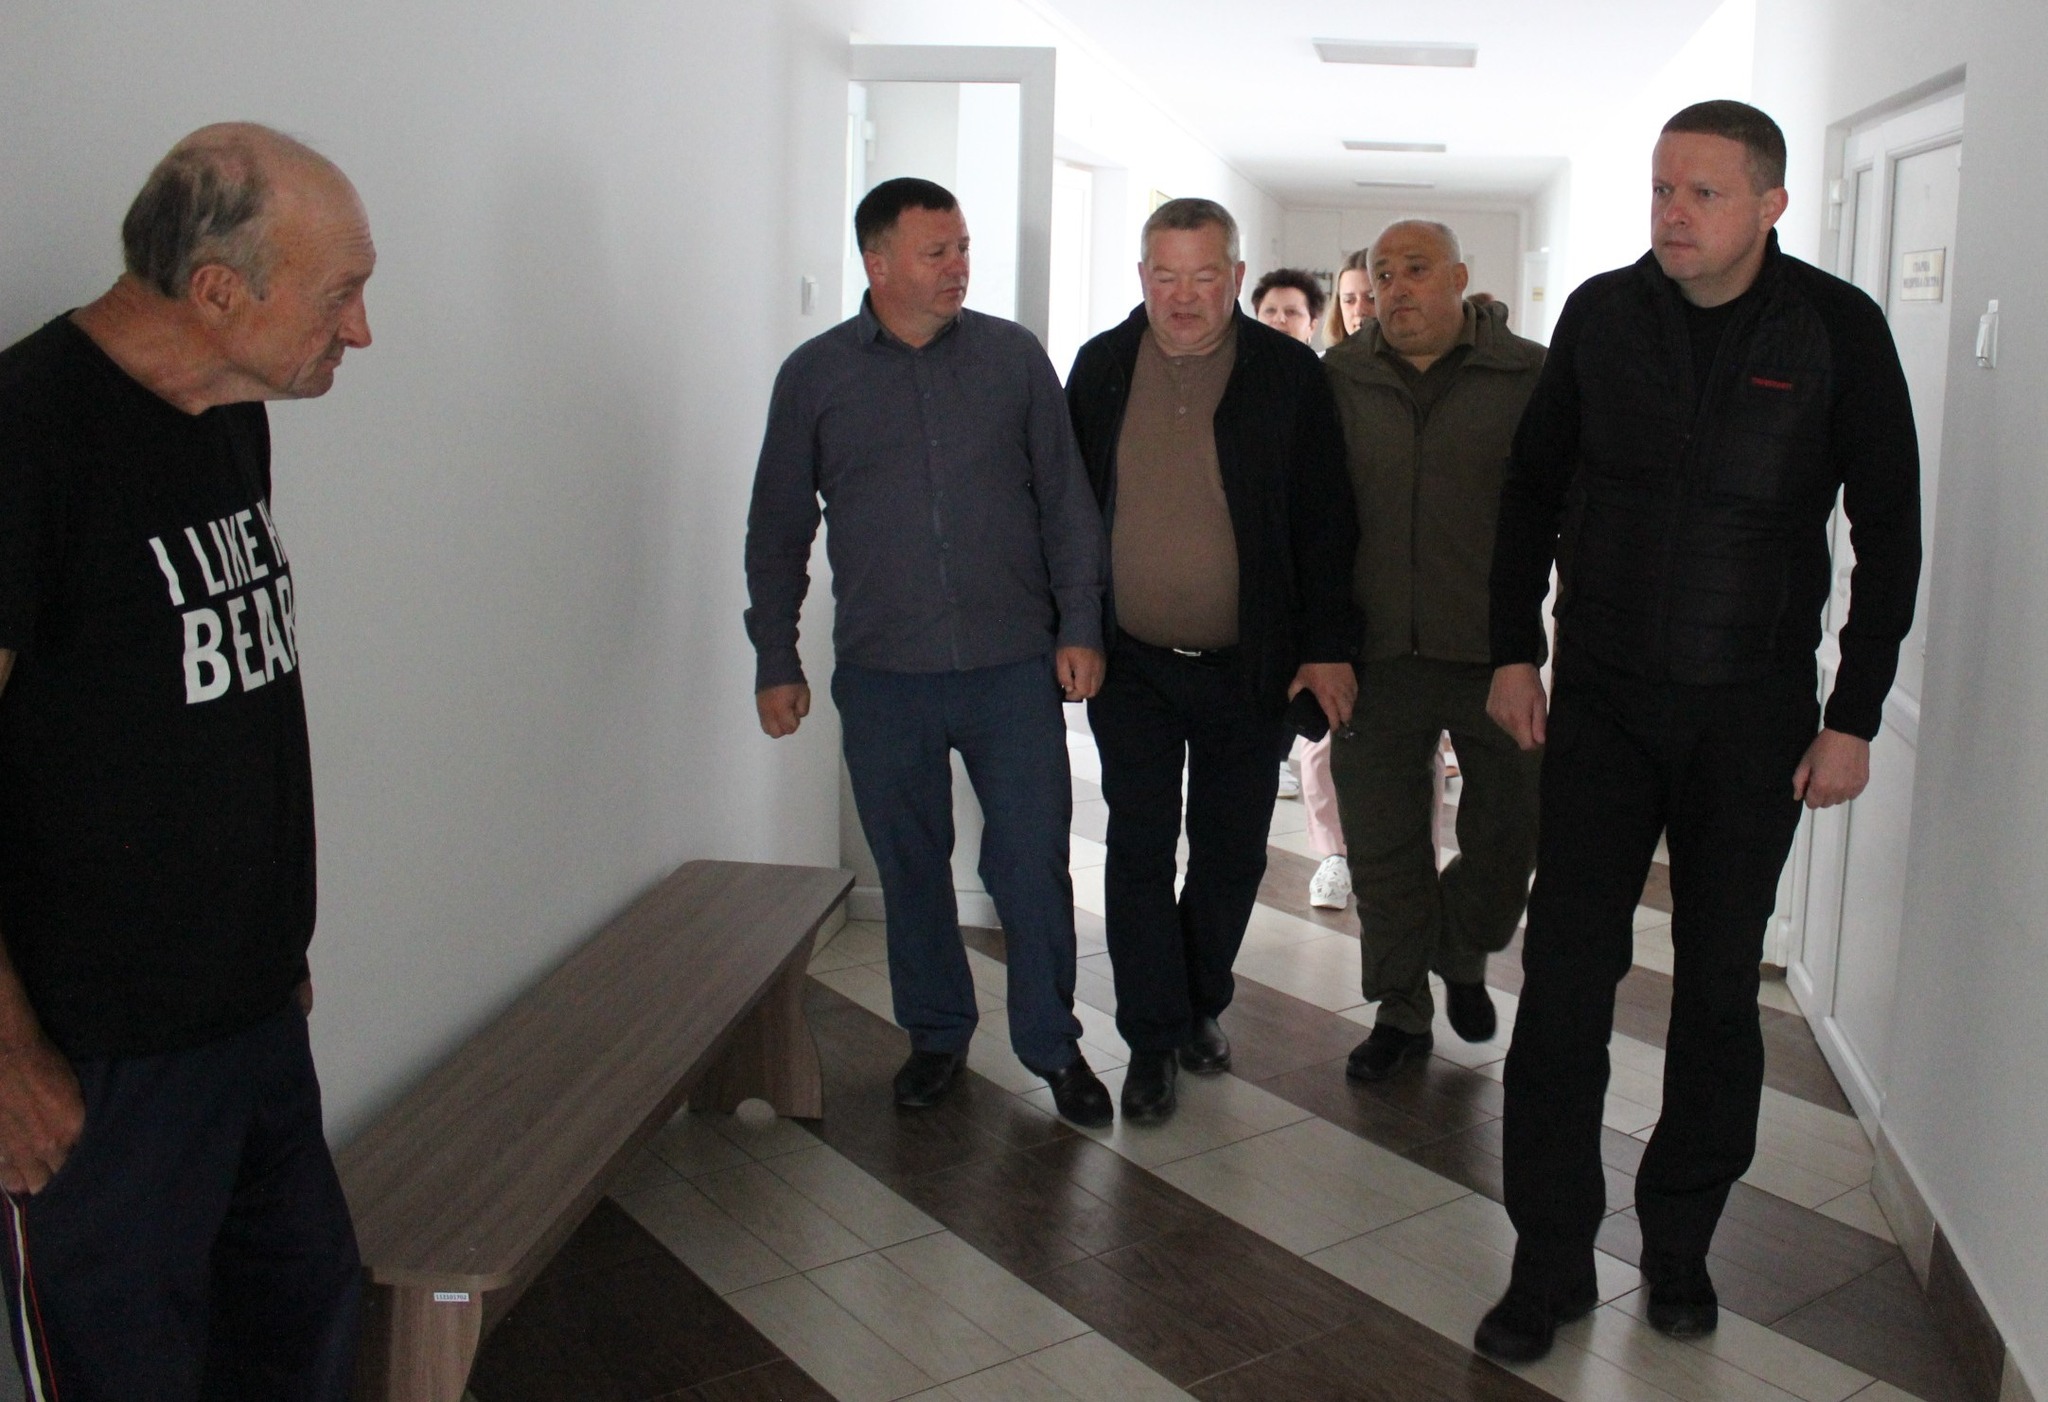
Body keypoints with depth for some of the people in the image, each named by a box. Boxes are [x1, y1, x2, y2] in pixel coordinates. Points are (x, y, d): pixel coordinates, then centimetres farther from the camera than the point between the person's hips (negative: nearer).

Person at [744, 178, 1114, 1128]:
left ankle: (1051, 1042, 22)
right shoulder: (815, 375, 3)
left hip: (1014, 668, 0)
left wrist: (1080, 627, 0)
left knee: (1032, 866, 4)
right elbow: (777, 531, 8)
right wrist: (774, 659, 6)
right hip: (882, 677, 1)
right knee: (910, 868, 12)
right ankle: (936, 1034, 31)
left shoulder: (1013, 357, 3)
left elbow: (1067, 502, 6)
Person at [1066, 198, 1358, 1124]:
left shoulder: (1288, 373, -4)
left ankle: (1201, 1003, 34)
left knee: (1232, 854, 11)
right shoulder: (1101, 367, 2)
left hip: (1249, 667, 0)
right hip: (1131, 665, 1)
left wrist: (1329, 646, -6)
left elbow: (1326, 520, -2)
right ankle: (1153, 1040, 15)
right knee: (1139, 852, 3)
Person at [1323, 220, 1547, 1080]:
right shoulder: (1336, 382, 6)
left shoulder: (1530, 379, 0)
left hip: (1495, 653, -1)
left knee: (1510, 830, 9)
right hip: (1375, 652, 1)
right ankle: (1401, 1011, 24)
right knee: (1383, 843, 8)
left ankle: (1461, 955, 38)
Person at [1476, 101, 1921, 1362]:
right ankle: (1551, 1263, 11)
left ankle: (1681, 1243, 27)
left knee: (1720, 985, 10)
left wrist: (1855, 717, -5)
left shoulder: (1839, 330, -7)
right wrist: (1515, 651, 4)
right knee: (1565, 979, -1)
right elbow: (1534, 488, 8)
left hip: (1753, 715, -1)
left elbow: (1890, 533, -3)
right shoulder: (1602, 314, -1)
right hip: (1600, 702, 1)